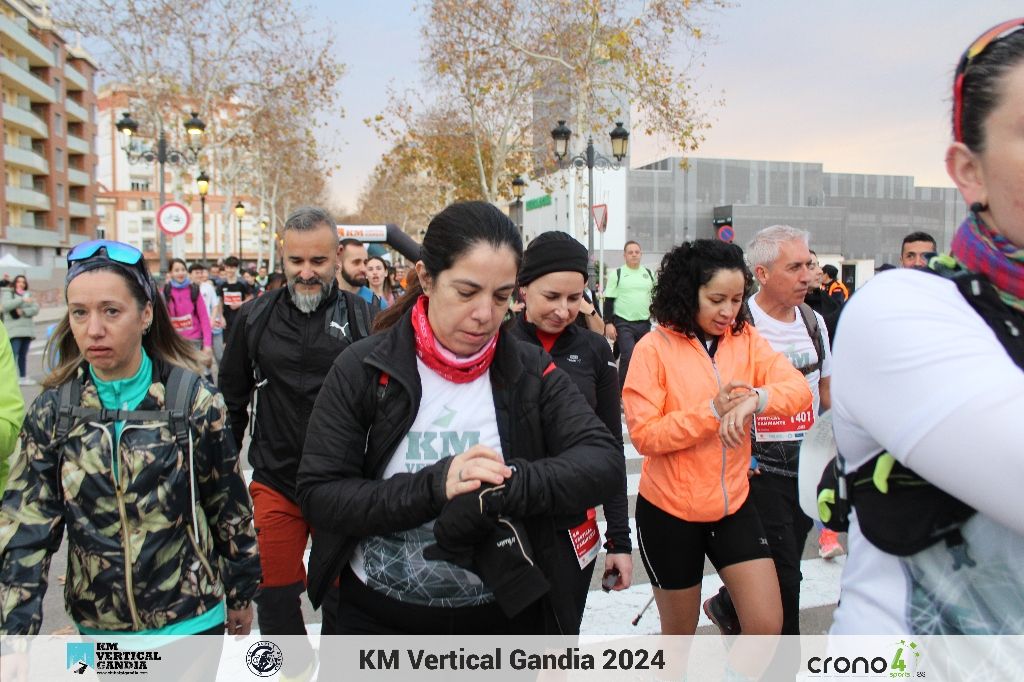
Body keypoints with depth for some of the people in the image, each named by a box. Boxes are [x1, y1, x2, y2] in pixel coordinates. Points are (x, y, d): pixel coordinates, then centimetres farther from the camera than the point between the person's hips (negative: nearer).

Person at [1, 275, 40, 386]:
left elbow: (35, 309, 6)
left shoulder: (29, 295, 17)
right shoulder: (8, 293, 6)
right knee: (14, 353, -14)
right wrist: (22, 300, -20)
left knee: (23, 355, 8)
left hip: (27, 329, 4)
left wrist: (23, 311, -11)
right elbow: (5, 306, -13)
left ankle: (23, 377, 11)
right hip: (14, 329, -4)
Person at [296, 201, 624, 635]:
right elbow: (317, 495, -14)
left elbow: (605, 462, -15)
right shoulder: (363, 369, -10)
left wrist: (501, 488, -32)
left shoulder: (531, 373, -6)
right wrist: (433, 485, -29)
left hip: (506, 615, 2)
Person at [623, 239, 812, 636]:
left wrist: (755, 399, -31)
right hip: (670, 512, -3)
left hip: (733, 504, 3)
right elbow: (643, 435, -17)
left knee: (767, 626, 1)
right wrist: (712, 411, -25)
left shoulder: (746, 339, 0)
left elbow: (798, 390, -11)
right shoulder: (655, 348, -13)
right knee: (679, 633, 16)